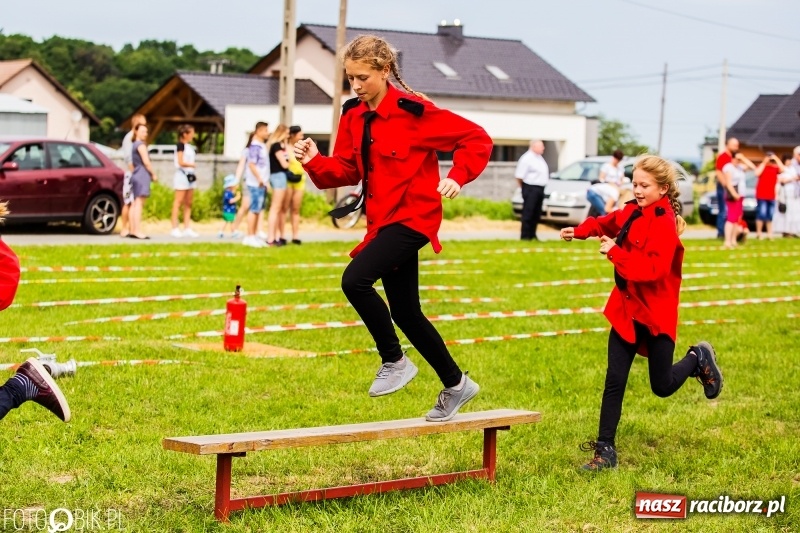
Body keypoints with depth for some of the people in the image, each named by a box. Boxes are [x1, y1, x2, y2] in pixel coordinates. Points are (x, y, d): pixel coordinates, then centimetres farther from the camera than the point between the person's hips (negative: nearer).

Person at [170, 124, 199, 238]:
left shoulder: (190, 147, 15)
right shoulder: (181, 145, -10)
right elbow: (181, 162, -15)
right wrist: (192, 165, -6)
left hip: (190, 175, 9)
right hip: (182, 174, -9)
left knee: (188, 203, 8)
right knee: (179, 201, -7)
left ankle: (187, 228, 11)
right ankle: (175, 228, -5)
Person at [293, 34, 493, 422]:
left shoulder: (413, 112, -15)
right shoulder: (353, 116, 6)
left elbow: (476, 139, -10)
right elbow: (346, 170, 8)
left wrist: (457, 176, -22)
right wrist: (315, 163, -10)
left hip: (412, 217, -8)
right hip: (383, 220, 8)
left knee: (355, 280, -26)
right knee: (404, 313, 13)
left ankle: (395, 361, -6)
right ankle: (455, 385, 30)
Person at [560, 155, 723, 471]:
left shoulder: (665, 223, -19)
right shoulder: (633, 213, 3)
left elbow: (654, 269, -30)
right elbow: (609, 223, 25)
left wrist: (615, 253, -28)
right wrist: (581, 231, 8)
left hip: (655, 314, -6)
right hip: (626, 309, 6)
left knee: (663, 386, 7)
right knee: (615, 380, 1)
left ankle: (698, 359, 38)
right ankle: (605, 449, 5)